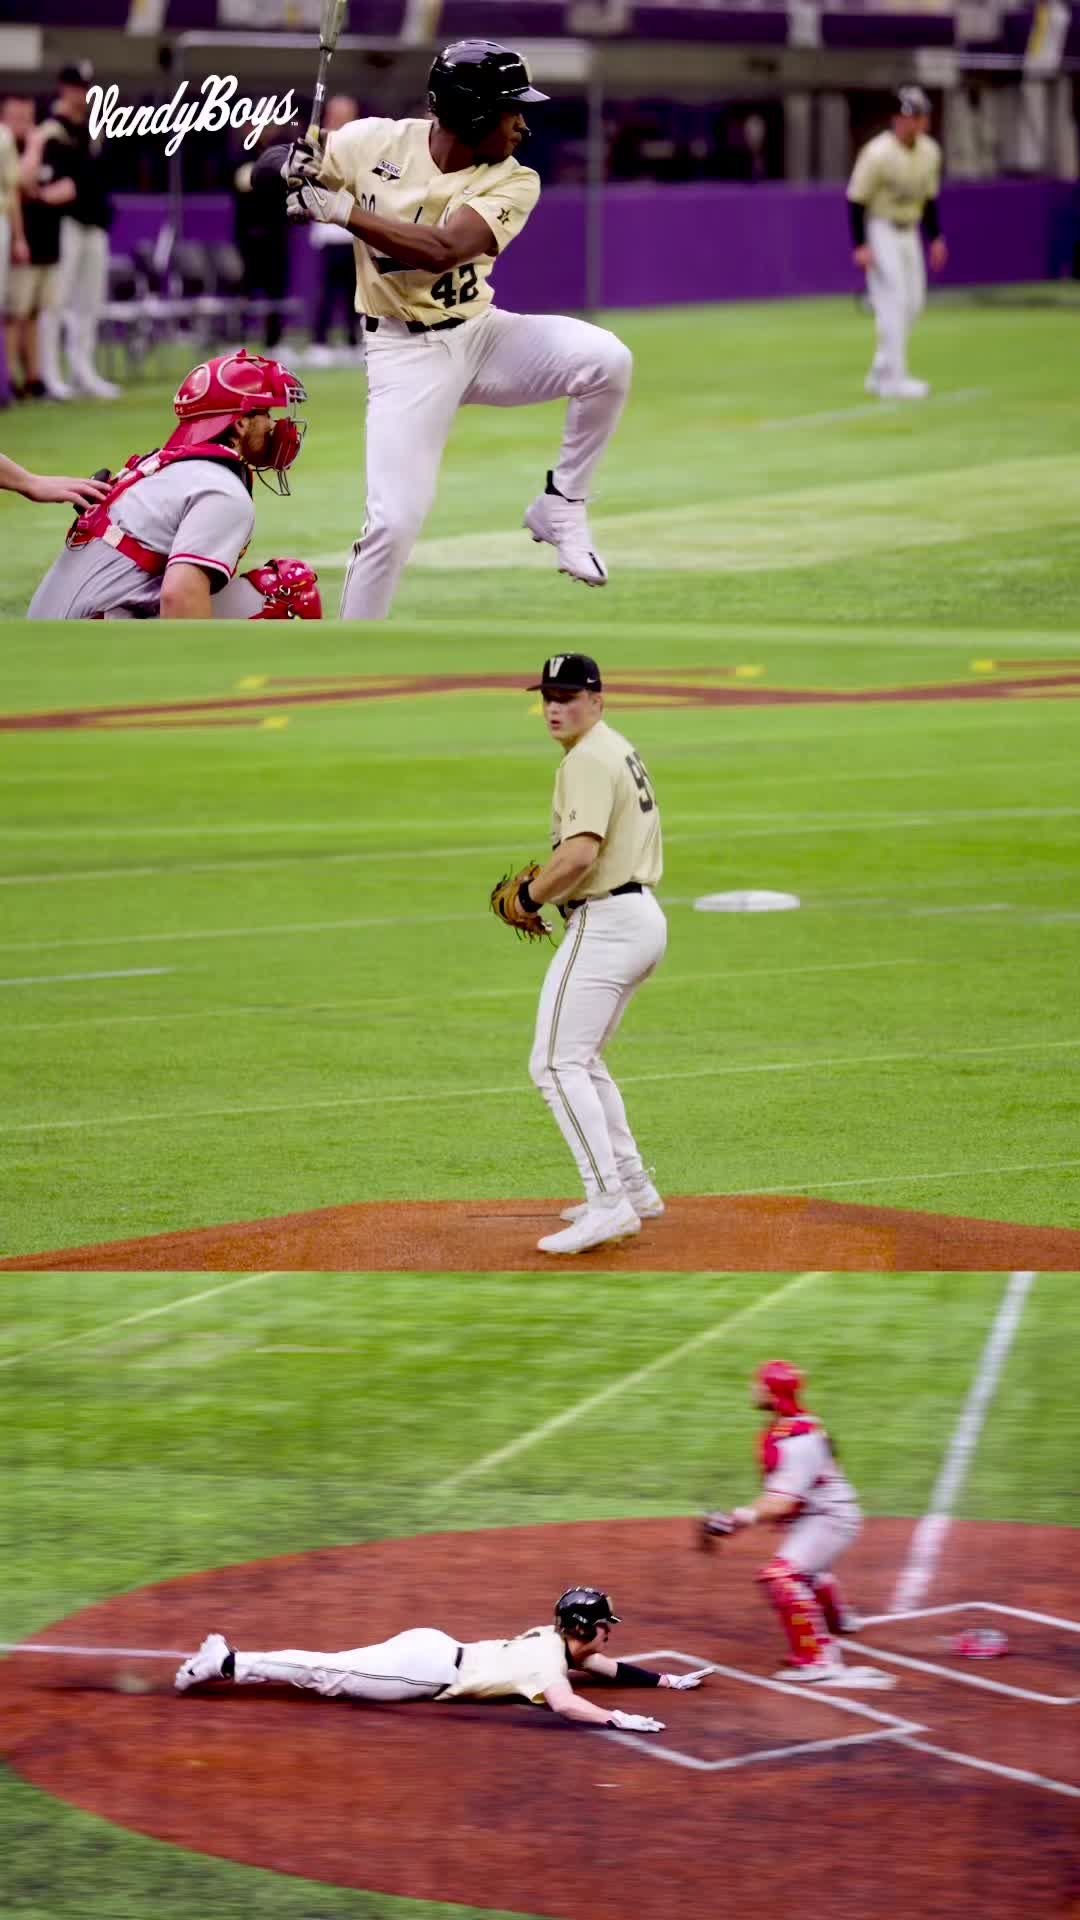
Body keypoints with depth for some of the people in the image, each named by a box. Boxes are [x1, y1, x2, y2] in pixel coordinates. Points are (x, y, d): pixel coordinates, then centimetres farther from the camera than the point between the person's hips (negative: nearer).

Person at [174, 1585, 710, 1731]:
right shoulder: (550, 1661, -17)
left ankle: (227, 1658, 11)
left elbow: (611, 1668, 23)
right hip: (430, 1670, -8)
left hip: (432, 1647, 8)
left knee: (330, 1670, 10)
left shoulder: (558, 1640, 11)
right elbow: (564, 1704, -36)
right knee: (327, 1676, -8)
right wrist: (618, 1719, -38)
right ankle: (228, 1664, -8)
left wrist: (667, 1681, 17)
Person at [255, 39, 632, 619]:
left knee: (605, 359, -23)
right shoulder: (372, 142, -11)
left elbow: (442, 250, -26)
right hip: (404, 351, -2)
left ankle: (560, 507, -5)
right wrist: (289, 172, -22)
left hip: (481, 333, 2)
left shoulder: (513, 182, -10)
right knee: (396, 518, -14)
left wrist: (341, 210, -31)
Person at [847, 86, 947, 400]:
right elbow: (857, 199, -17)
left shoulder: (930, 152, 0)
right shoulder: (878, 153, -21)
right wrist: (860, 245, -22)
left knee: (913, 302, 9)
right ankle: (894, 378, -13)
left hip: (908, 231, 8)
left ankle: (881, 373, 20)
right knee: (894, 300, -14)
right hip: (879, 230, -8)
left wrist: (936, 237, 8)